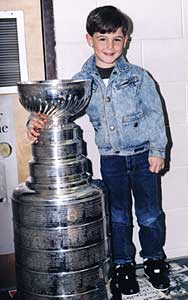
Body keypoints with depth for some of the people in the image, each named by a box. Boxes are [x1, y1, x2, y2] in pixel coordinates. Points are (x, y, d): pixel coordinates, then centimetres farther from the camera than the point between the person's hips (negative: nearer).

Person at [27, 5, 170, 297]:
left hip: (143, 155, -1)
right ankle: (123, 264, 30)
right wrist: (37, 121, -24)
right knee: (118, 214, 13)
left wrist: (157, 150, -5)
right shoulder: (81, 81, -3)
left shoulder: (138, 76, -6)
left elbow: (154, 113, -2)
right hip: (110, 158, 1)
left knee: (149, 212, 11)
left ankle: (154, 258, 33)